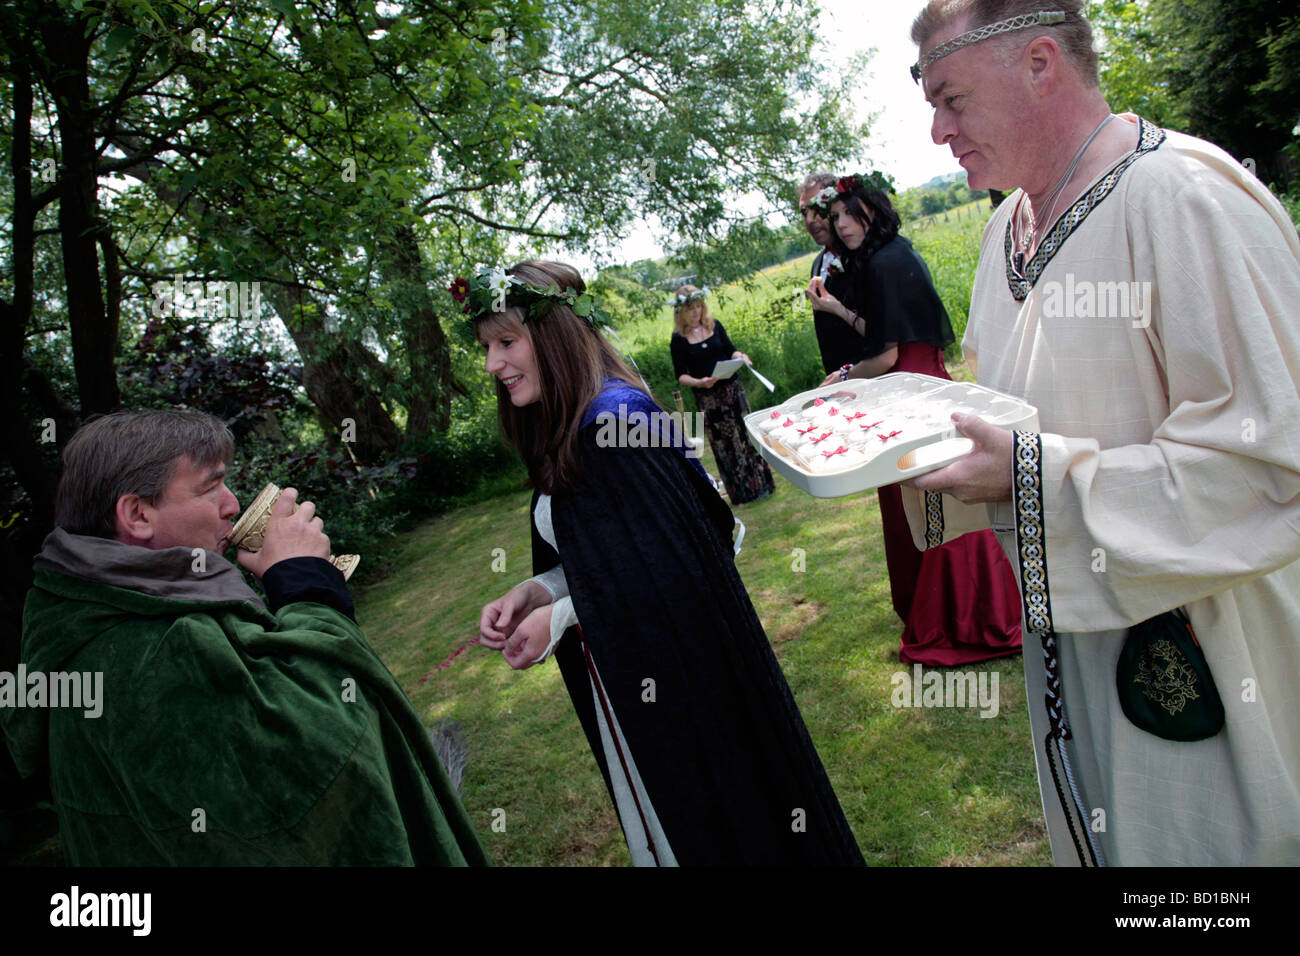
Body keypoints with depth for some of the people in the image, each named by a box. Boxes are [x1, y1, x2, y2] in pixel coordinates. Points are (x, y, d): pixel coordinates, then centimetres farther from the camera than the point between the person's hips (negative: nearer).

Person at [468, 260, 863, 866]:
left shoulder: (614, 418, -22)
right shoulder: (566, 432, 6)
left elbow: (666, 565, -23)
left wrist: (561, 616, -18)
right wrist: (532, 591, -5)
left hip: (673, 670, -8)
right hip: (624, 676, 9)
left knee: (709, 811, 12)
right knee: (665, 818, 24)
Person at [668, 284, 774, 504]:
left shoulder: (714, 325, 3)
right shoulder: (679, 339, -5)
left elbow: (729, 349, 11)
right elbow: (680, 375, -3)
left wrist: (740, 356, -11)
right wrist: (700, 382, -21)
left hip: (732, 387, 2)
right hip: (706, 397, -2)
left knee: (747, 433, 6)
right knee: (724, 444, 4)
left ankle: (761, 484, 19)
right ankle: (742, 493, 14)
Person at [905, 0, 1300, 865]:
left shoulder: (1185, 198, -21)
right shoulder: (1010, 226, 6)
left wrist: (1033, 475, -26)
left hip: (1191, 649, -7)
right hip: (1068, 623, 8)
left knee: (1186, 839, 11)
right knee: (1096, 833, 24)